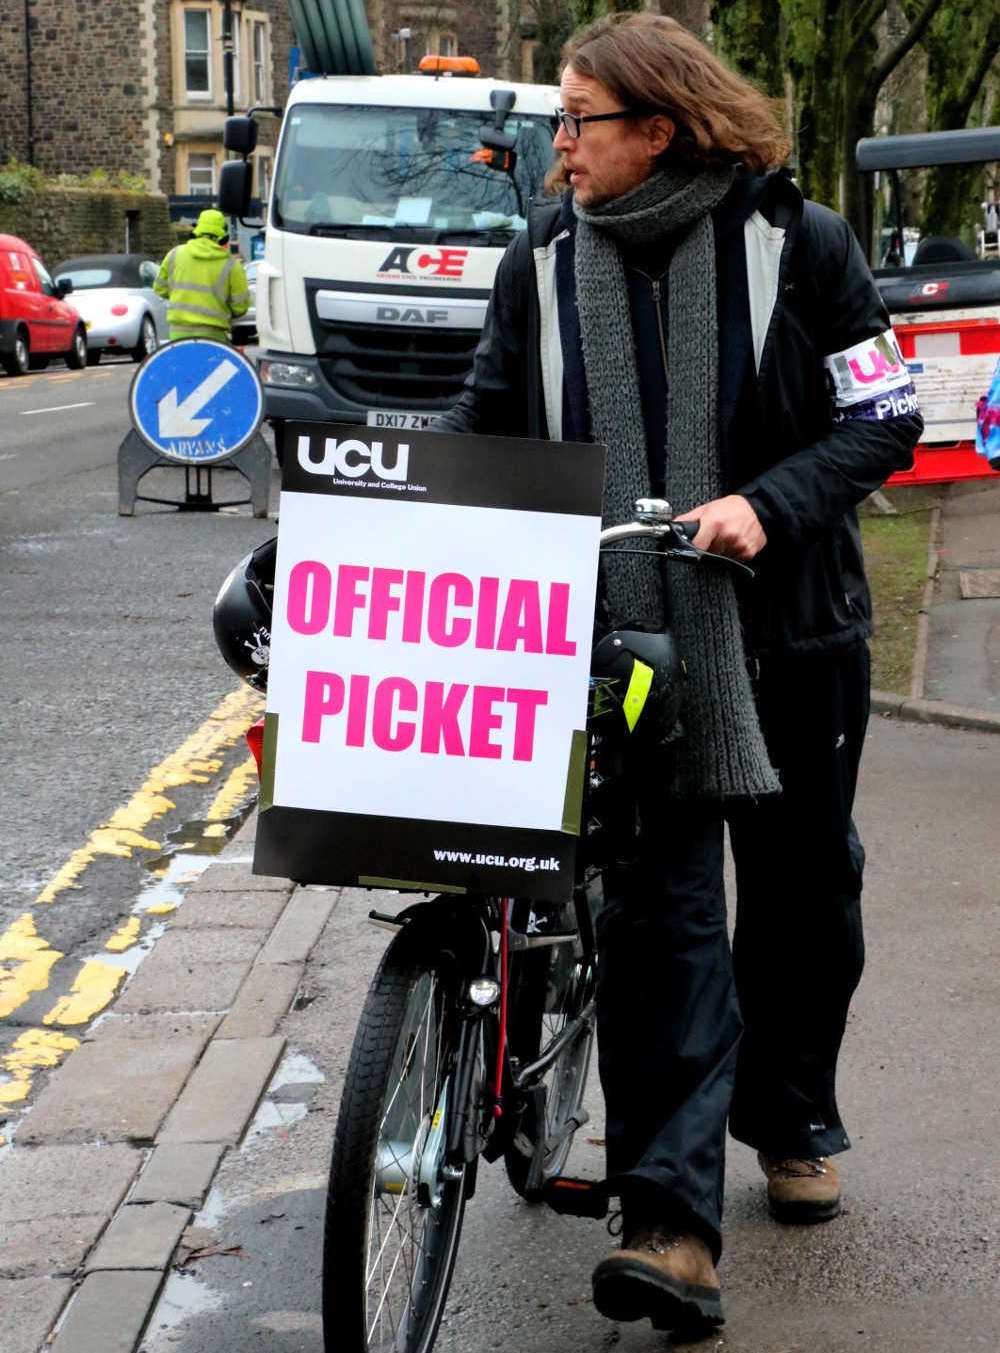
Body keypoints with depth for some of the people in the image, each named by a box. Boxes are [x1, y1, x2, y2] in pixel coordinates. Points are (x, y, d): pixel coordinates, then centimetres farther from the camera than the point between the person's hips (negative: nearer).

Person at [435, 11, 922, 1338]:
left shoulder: (796, 242, -5)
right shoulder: (546, 260, 4)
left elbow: (884, 419, -5)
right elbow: (486, 421, 9)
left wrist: (768, 504, -20)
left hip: (787, 632, 0)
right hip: (623, 636, 1)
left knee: (800, 889, 14)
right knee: (659, 906, -8)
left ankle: (790, 1123, 38)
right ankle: (673, 1223, -11)